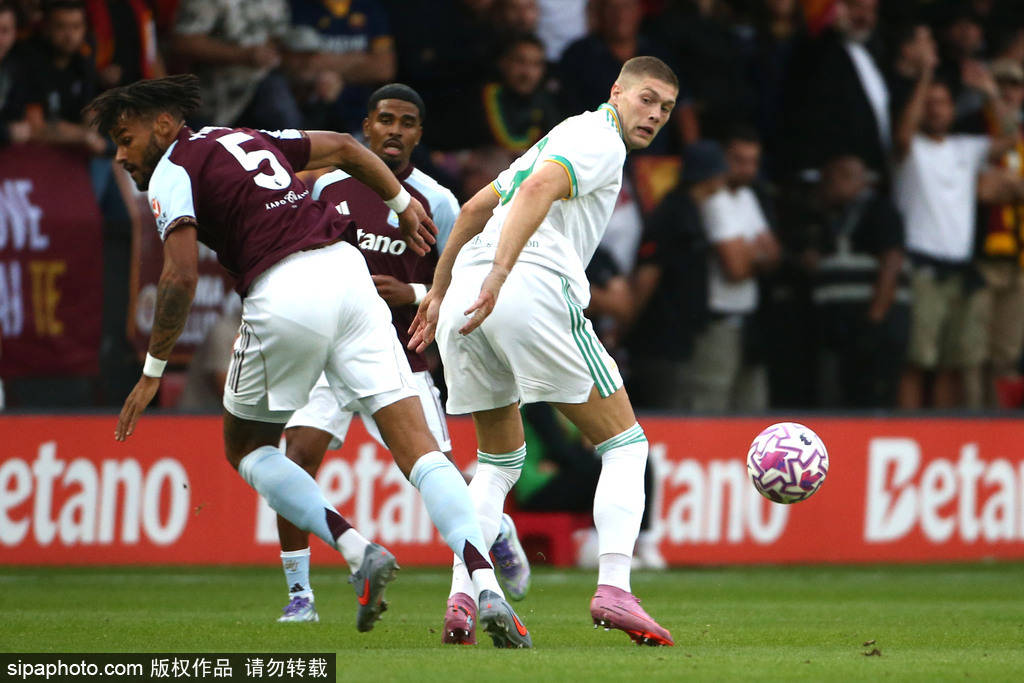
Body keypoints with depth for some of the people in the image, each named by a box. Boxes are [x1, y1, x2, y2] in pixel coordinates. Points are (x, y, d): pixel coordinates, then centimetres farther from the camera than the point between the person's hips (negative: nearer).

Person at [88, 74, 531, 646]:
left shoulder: (171, 173, 4)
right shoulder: (245, 137, 25)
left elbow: (182, 276, -9)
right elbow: (346, 148, 34)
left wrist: (153, 372, -2)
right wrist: (402, 202, 45)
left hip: (284, 294, -6)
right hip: (347, 271, 6)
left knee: (246, 447, 18)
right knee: (416, 444, -1)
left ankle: (360, 552, -1)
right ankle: (488, 589, -18)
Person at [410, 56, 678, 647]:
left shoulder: (565, 135, 30)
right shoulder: (600, 140, 2)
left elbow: (475, 208, 34)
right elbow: (537, 190, -16)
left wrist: (440, 292, 37)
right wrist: (499, 275, -27)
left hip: (466, 292, 8)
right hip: (533, 288, -8)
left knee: (499, 460, 21)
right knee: (625, 443, 1)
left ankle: (462, 597, 3)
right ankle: (614, 588, -15)